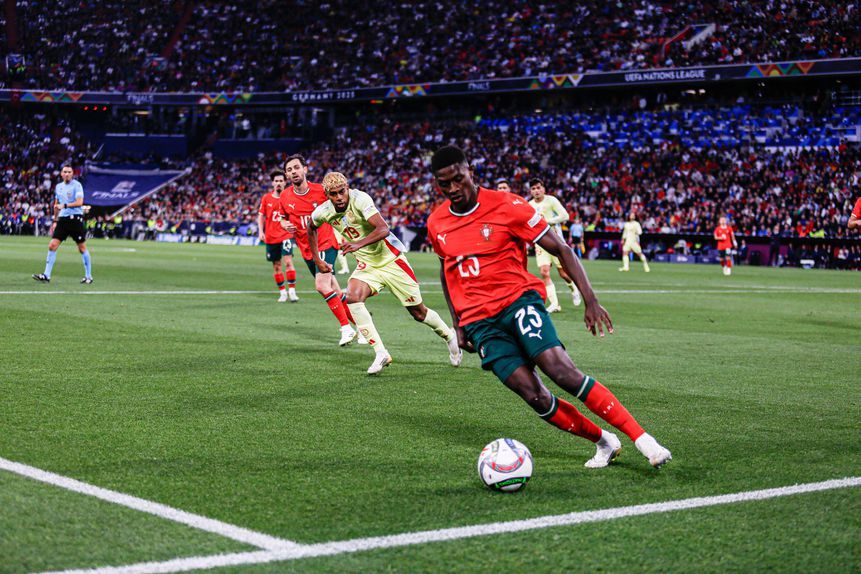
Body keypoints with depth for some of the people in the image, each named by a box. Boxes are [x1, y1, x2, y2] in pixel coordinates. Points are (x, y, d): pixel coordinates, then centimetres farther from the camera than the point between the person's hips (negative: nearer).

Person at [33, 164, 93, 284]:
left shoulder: (77, 185, -5)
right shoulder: (58, 187, 14)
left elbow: (79, 202, -16)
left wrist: (64, 206, -22)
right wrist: (54, 221, 25)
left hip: (75, 219, -6)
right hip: (62, 219, 6)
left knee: (82, 248, 1)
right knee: (52, 245, -4)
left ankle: (88, 276, 11)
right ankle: (46, 276, -3)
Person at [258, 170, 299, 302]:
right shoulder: (266, 198, 3)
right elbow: (261, 216, 10)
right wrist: (261, 231, -1)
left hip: (286, 235, -3)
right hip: (271, 237, 3)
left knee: (288, 261, -17)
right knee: (277, 266, 8)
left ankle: (292, 291, -15)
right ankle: (282, 292, 19)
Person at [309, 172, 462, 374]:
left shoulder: (360, 199, -24)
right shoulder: (322, 212, -7)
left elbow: (383, 228, -35)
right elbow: (311, 229, 17)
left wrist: (359, 244, -49)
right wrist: (317, 260, 15)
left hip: (390, 259, -4)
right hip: (366, 265, 4)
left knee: (418, 312, 4)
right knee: (352, 297, -25)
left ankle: (449, 336, 34)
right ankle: (381, 353, -20)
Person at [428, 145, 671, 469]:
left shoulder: (507, 206, -7)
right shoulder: (436, 224, 7)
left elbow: (561, 249, -3)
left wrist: (590, 300, -12)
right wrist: (458, 325, 19)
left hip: (519, 300, -3)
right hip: (478, 321, 3)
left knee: (563, 372, -25)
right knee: (535, 398, -13)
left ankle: (643, 439, -19)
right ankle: (604, 442, 6)